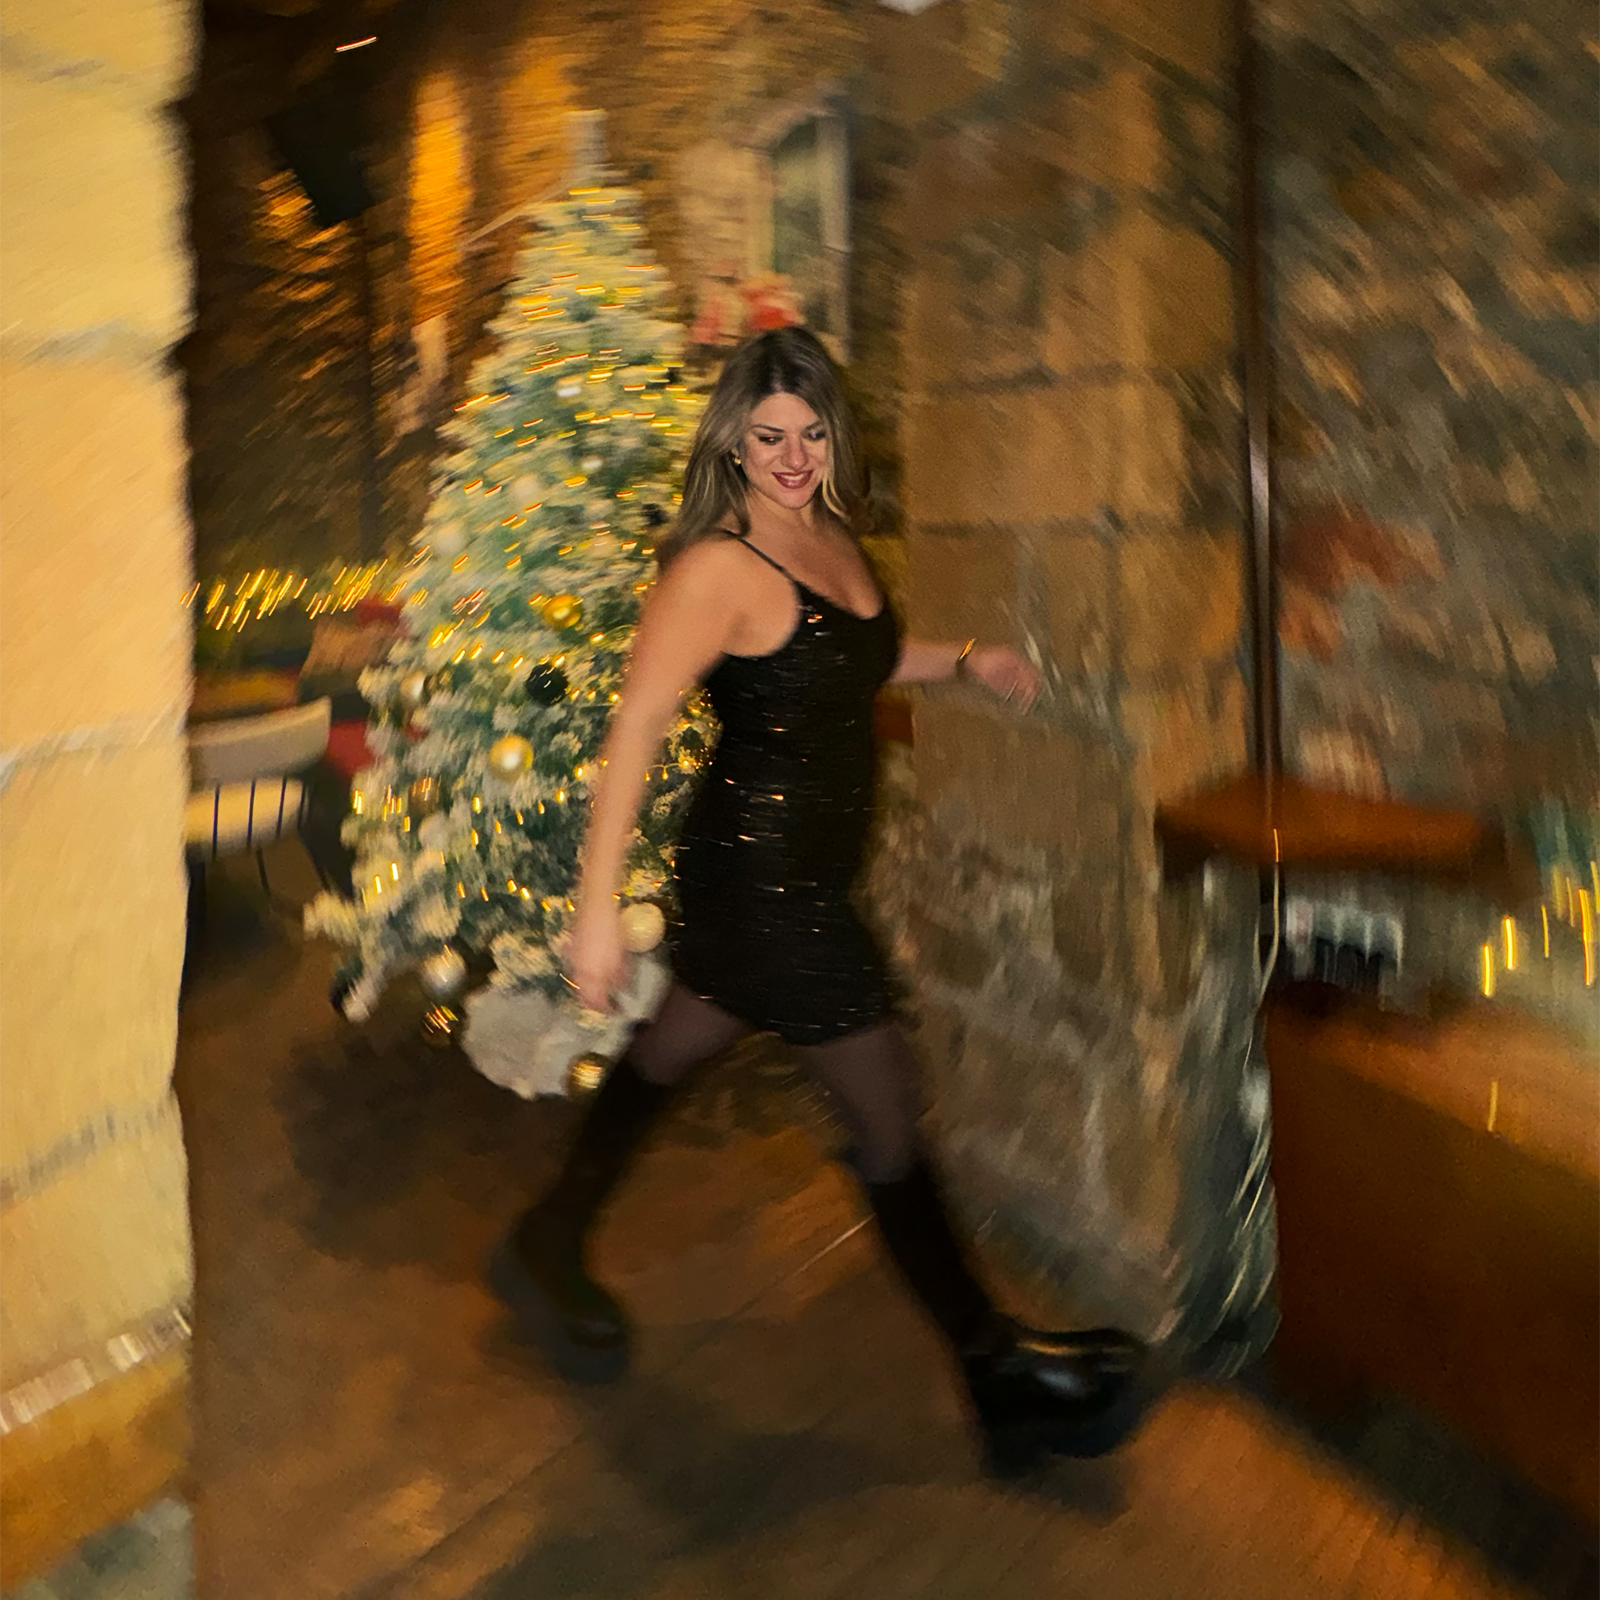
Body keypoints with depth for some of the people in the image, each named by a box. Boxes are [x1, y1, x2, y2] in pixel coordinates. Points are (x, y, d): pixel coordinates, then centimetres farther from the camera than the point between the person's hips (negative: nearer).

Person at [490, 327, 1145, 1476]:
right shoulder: (719, 566, -18)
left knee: (668, 1055, 21)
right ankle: (987, 1354, 24)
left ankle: (548, 1250, 43)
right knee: (887, 1104, 3)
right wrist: (598, 907, -23)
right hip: (764, 875, -8)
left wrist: (964, 660, 13)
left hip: (801, 876, 9)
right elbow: (635, 731, -21)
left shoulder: (831, 537, 7)